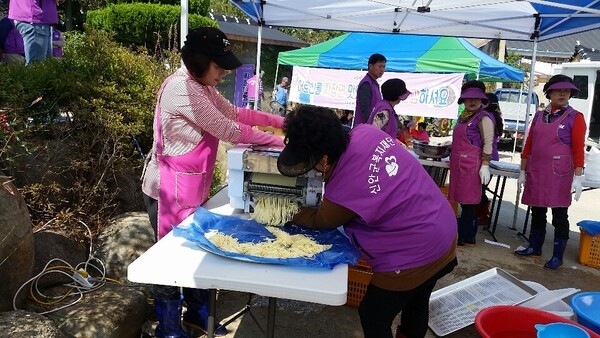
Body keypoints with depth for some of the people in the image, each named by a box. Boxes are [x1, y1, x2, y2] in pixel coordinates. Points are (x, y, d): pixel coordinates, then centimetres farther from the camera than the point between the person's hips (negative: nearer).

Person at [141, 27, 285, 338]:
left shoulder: (201, 87, 8)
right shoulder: (182, 88, -23)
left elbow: (234, 113, 11)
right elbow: (228, 130, -23)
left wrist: (279, 121, 3)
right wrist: (277, 141, -15)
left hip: (190, 188, 10)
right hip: (170, 190, -9)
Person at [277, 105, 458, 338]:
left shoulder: (344, 190, -31)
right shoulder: (364, 132, -12)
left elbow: (320, 221, -7)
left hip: (414, 257, -8)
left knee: (373, 318, 14)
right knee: (416, 303, 30)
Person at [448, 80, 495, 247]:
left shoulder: (484, 118, -7)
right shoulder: (463, 117, 17)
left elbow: (488, 144, -13)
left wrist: (485, 165, -18)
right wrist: (453, 158, 24)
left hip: (471, 165, -8)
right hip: (459, 164, 8)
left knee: (468, 202, -3)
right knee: (463, 201, 10)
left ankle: (465, 237, 5)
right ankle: (465, 235, 18)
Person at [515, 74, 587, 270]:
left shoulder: (575, 117, -2)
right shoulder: (539, 116, 10)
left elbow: (578, 149, -8)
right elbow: (528, 145, 11)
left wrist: (577, 177, -13)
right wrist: (523, 171, 10)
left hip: (559, 174, -4)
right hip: (536, 172, 4)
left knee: (559, 216, 2)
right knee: (537, 212, 14)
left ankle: (558, 256, 13)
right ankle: (535, 248, 27)